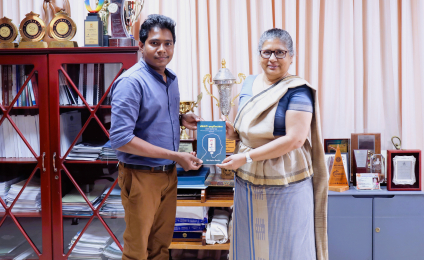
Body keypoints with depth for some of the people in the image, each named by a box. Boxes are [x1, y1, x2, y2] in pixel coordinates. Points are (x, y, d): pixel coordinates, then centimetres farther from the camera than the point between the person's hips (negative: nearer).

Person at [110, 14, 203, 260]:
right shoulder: (132, 81, -18)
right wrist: (175, 155, -23)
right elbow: (121, 139, -24)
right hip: (141, 177, -7)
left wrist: (182, 119, 0)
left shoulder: (171, 78, 7)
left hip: (169, 173, 7)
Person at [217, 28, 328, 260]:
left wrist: (246, 157, -21)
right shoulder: (249, 84, 9)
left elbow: (295, 139, -20)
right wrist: (233, 133, -2)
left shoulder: (297, 91, -11)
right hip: (248, 182, 6)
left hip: (284, 186, -6)